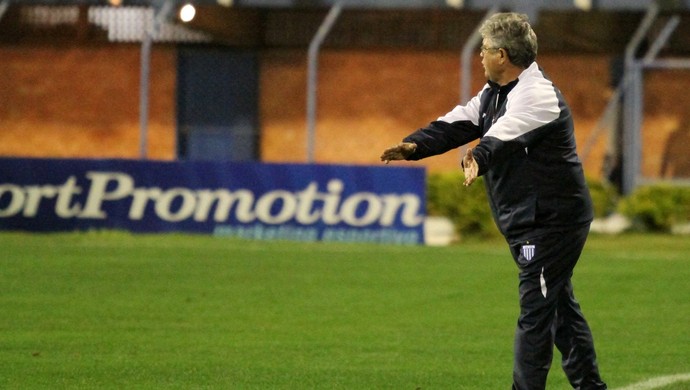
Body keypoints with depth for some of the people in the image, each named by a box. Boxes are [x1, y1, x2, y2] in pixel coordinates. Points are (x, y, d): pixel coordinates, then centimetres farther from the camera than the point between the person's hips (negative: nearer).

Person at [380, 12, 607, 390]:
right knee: (559, 305, 17)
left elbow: (507, 134, -39)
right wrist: (415, 145, -13)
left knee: (535, 309, -10)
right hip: (527, 221, 10)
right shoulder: (493, 94, 13)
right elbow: (457, 124, 4)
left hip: (552, 220, -10)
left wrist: (479, 156, -57)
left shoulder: (538, 94, -19)